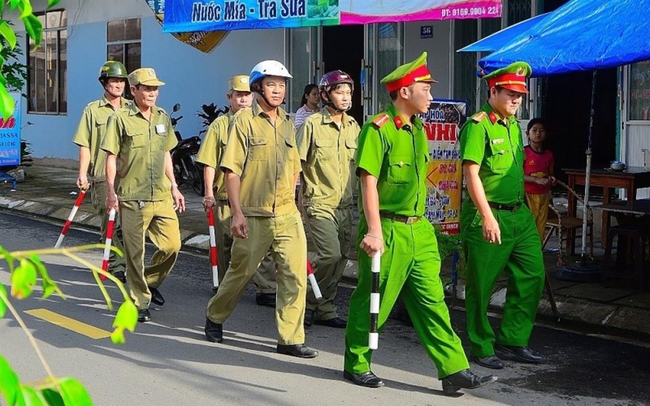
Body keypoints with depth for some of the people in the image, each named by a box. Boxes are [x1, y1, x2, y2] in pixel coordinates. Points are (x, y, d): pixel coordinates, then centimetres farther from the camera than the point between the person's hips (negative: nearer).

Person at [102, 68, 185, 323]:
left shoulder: (163, 118, 11)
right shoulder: (120, 119, -5)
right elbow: (111, 157, -5)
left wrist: (174, 187, 17)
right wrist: (111, 191, -11)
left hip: (162, 195, 5)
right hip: (132, 197, -5)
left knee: (172, 245, 3)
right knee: (135, 252, 2)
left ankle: (150, 281, 28)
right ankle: (140, 302, 13)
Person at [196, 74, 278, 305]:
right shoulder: (220, 125, 2)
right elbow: (209, 163, 0)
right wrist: (209, 194, -7)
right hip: (225, 197, -1)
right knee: (225, 245, 10)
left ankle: (267, 290, -3)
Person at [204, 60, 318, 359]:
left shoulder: (287, 123, 13)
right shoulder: (245, 120, -4)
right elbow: (232, 170, -8)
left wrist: (288, 199, 14)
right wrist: (237, 213, -13)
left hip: (287, 215, 5)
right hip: (253, 215, -4)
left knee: (295, 275, -3)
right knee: (241, 272, 9)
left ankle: (291, 338, 5)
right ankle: (215, 316, 33)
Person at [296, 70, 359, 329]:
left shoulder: (353, 126, 10)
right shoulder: (312, 124, -7)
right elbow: (297, 162, -6)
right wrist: (306, 191, -12)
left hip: (345, 205, 6)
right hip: (319, 203, -6)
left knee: (341, 257, 7)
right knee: (330, 253, -16)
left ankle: (325, 309, 21)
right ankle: (309, 302, 5)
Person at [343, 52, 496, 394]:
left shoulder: (418, 129, 13)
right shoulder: (378, 129, -12)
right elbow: (368, 181, -17)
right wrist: (374, 231, -23)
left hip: (419, 230, 8)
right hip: (387, 230, -8)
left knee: (432, 301, 6)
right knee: (372, 301, 5)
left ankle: (454, 371, 8)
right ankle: (356, 365, 21)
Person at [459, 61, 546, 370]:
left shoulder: (514, 125, 15)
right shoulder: (478, 125, -10)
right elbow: (471, 173, -17)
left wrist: (522, 209, 19)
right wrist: (487, 216, -23)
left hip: (520, 214, 8)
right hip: (488, 216, -8)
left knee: (532, 275, 7)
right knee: (481, 285, 2)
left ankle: (512, 341, 19)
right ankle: (482, 348, 15)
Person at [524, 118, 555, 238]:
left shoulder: (549, 154, 9)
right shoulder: (523, 152, -7)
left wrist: (551, 179, -3)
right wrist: (536, 180, -23)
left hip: (543, 196, 5)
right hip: (528, 195, -5)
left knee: (540, 227, 6)